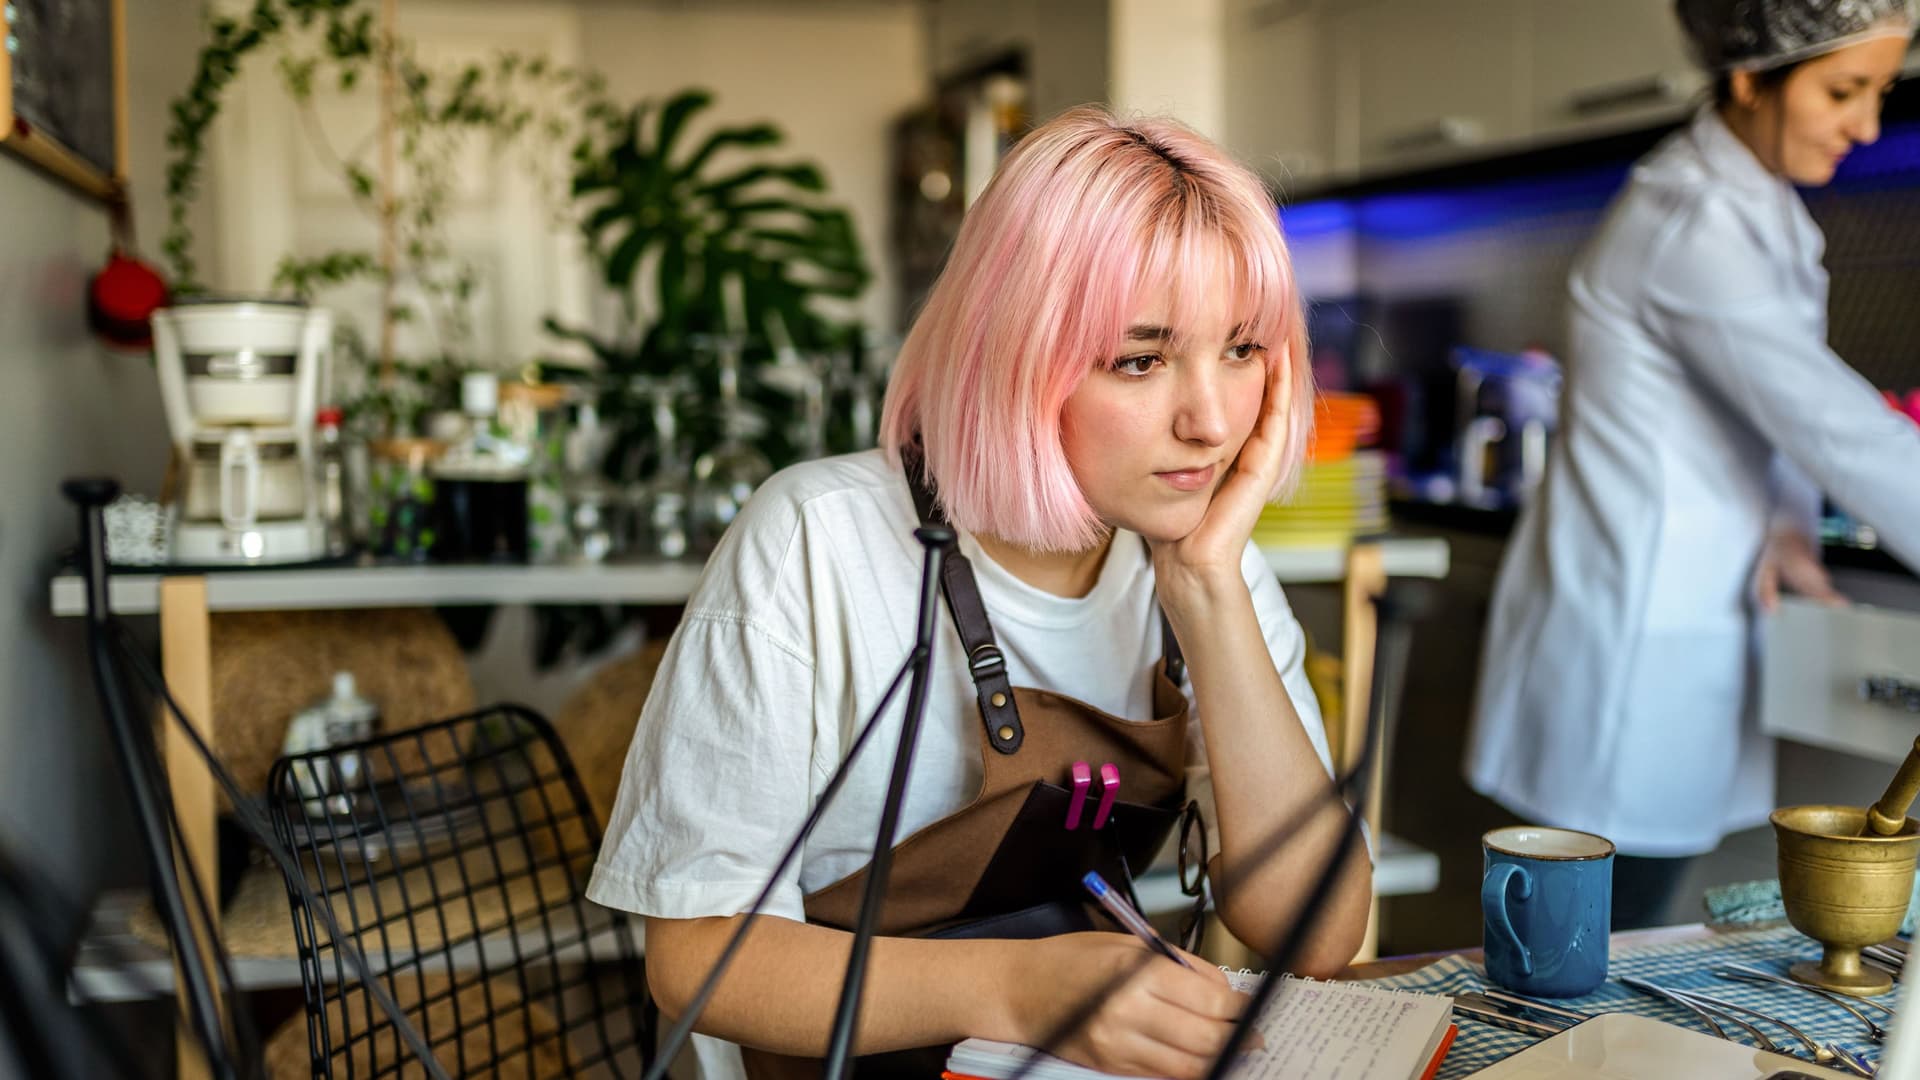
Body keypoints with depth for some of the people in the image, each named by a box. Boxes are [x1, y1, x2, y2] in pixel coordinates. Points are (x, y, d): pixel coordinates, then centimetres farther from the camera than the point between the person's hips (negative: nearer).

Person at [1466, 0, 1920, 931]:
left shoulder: (1757, 206, 11)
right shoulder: (1696, 227, -21)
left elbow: (1785, 402, 14)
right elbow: (1841, 431, -25)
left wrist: (1787, 525, -5)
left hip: (1677, 622, 9)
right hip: (1631, 636, -9)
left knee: (1611, 937, 14)